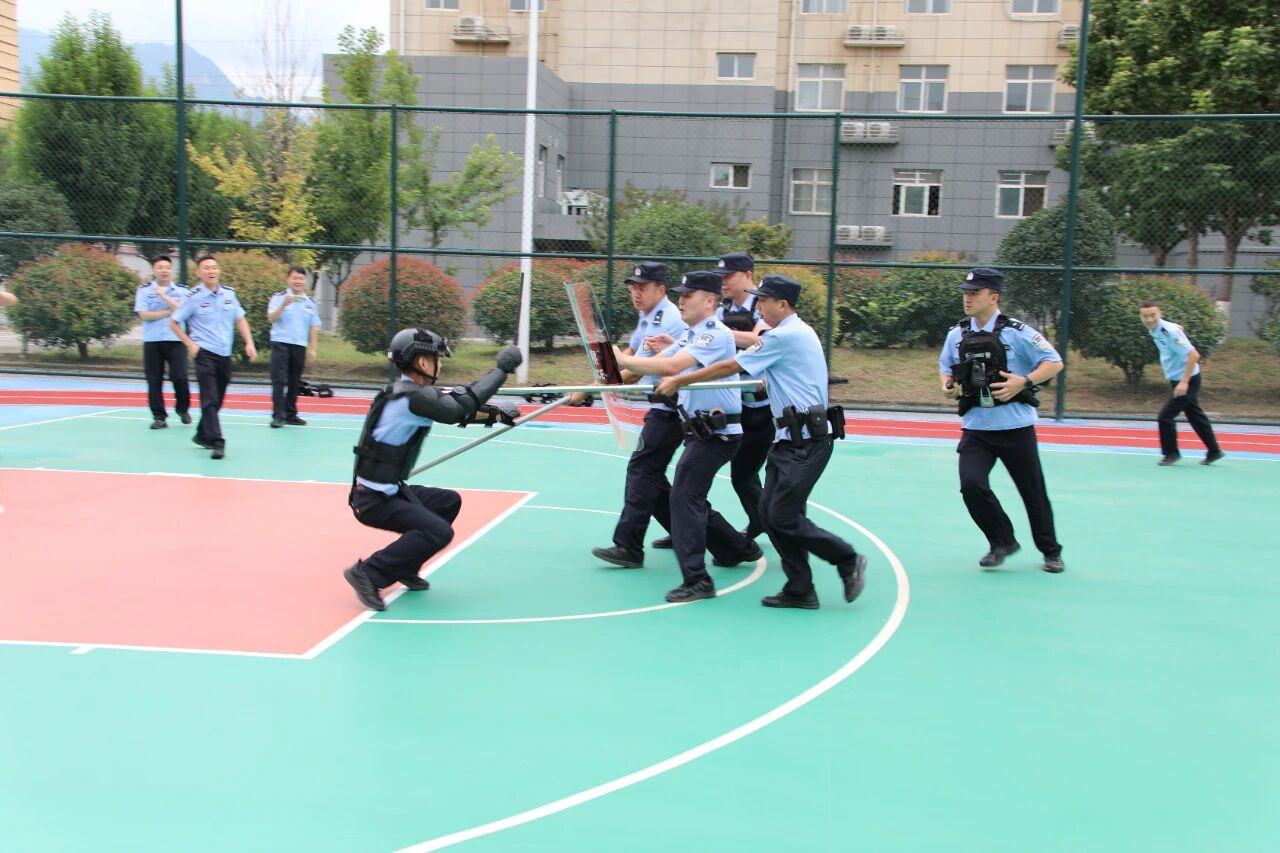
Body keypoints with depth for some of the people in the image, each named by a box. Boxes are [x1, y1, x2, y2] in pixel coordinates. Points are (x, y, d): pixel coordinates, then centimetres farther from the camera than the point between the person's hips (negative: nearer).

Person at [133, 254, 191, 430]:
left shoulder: (181, 290, 6)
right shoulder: (144, 290, 4)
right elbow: (143, 315, -7)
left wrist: (165, 296, -16)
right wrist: (168, 312, -8)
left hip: (175, 341, 0)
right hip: (152, 341, 1)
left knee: (179, 377, -7)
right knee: (154, 380, 1)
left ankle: (183, 409, 18)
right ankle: (159, 417, 11)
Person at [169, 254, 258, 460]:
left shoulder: (229, 293, 6)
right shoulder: (194, 297, -6)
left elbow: (240, 320, 15)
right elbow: (173, 322, 2)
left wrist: (249, 343, 2)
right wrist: (190, 344, -6)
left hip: (225, 355, 5)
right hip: (205, 353, -5)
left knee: (216, 401, 13)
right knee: (210, 400, -13)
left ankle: (202, 435, 31)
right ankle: (217, 443, -16)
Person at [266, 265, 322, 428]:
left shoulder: (310, 302, 11)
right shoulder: (279, 298, 1)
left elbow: (313, 327, 11)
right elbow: (271, 318, -10)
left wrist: (312, 349, 6)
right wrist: (284, 304, -23)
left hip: (300, 346, 3)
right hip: (281, 343, -3)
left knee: (295, 382, 7)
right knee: (279, 380, -9)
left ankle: (291, 414, 15)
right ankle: (278, 415, -9)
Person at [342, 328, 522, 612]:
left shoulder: (405, 390, 7)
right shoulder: (413, 397, -22)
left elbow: (451, 402, 15)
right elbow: (460, 407, -28)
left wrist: (494, 412, 5)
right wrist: (501, 369, -20)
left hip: (389, 490, 10)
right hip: (373, 500, -10)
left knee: (449, 501, 19)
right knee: (439, 532, -21)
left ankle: (404, 566, 20)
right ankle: (367, 574, -11)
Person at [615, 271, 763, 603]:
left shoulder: (716, 334, -17)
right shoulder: (690, 335, 14)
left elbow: (671, 367, -29)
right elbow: (655, 362, 8)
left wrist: (622, 360, -22)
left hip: (716, 433, -10)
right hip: (700, 429, 10)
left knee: (684, 497, -15)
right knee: (690, 498, 18)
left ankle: (697, 580, -13)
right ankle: (738, 548, 38)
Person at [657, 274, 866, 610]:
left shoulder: (784, 336, -14)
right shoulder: (798, 332, 16)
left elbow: (731, 367, -11)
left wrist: (679, 381, -4)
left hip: (806, 441, -10)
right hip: (792, 438, 10)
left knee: (784, 517, -8)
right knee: (769, 512, 6)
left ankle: (849, 561, 9)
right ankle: (800, 590, 11)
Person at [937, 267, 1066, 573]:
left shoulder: (1016, 332, -9)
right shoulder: (956, 335, 4)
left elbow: (1054, 363, -7)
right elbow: (945, 366, 19)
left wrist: (1024, 382, -22)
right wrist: (948, 384, -3)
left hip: (1015, 427, -3)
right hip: (976, 428, 3)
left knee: (1033, 491, 8)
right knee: (971, 484, -16)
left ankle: (1051, 551, 32)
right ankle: (1002, 542, 10)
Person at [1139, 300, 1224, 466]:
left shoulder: (1169, 332, -26)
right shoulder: (1155, 330, 0)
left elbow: (1194, 355, -28)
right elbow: (1180, 328, 22)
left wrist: (1184, 382, -30)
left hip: (1187, 380, -9)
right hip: (1178, 380, 9)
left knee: (1165, 417, -6)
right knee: (1196, 417, 16)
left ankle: (1171, 453, 9)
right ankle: (1214, 451, 26)